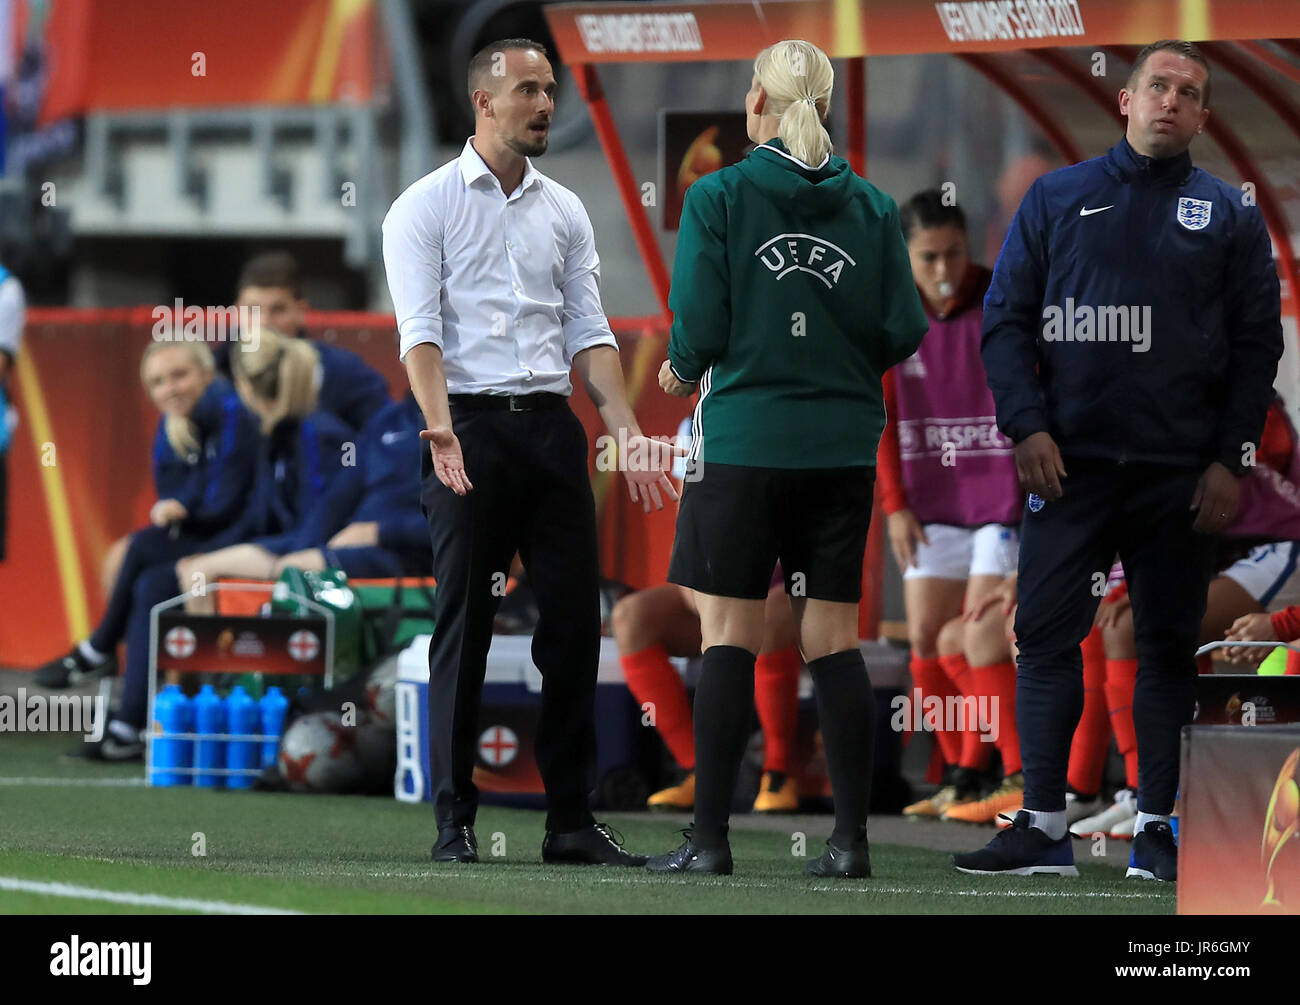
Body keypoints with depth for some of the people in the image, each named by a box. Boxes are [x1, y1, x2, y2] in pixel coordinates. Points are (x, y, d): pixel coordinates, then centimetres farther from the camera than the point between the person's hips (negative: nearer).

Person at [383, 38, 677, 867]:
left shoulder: (565, 211, 15)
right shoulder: (426, 207, 1)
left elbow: (589, 331, 12)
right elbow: (421, 330, -9)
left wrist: (628, 432, -1)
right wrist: (441, 427, -24)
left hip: (552, 426, 5)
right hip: (471, 430, -5)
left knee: (575, 618, 1)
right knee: (464, 624, -3)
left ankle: (572, 819, 6)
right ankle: (455, 821, 2)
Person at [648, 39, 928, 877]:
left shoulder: (719, 197, -6)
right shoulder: (872, 207, 3)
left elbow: (700, 327, -10)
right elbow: (903, 333, 1)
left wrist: (682, 371, 12)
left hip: (744, 439, -3)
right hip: (843, 447, 3)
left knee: (729, 637, 0)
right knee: (833, 637, 7)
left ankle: (711, 838, -1)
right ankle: (852, 837, 5)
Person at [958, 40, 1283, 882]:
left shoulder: (1228, 216, 9)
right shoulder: (1058, 198, 10)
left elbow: (1257, 344, 6)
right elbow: (1007, 320, 8)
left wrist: (1231, 462, -3)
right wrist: (1027, 426, -5)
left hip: (1182, 474, 0)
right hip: (1070, 463, 0)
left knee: (1170, 646, 3)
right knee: (1046, 636, -5)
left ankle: (1157, 828, 8)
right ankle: (1043, 827, -3)